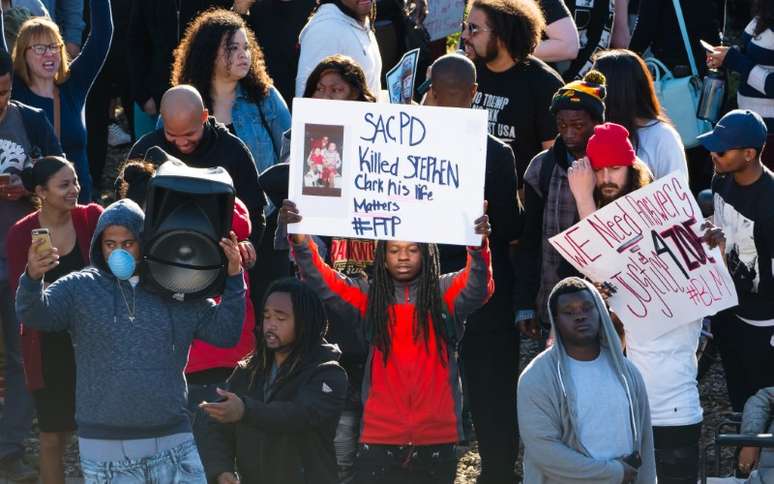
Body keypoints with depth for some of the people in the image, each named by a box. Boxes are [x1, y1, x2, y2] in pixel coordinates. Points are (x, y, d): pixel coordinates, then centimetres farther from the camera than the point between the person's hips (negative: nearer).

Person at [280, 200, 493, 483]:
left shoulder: (445, 295, 3)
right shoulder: (368, 298, 6)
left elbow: (478, 287, -16)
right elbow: (324, 283, -6)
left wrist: (479, 247, -38)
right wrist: (300, 241, -25)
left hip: (437, 439, 0)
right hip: (379, 440, 0)